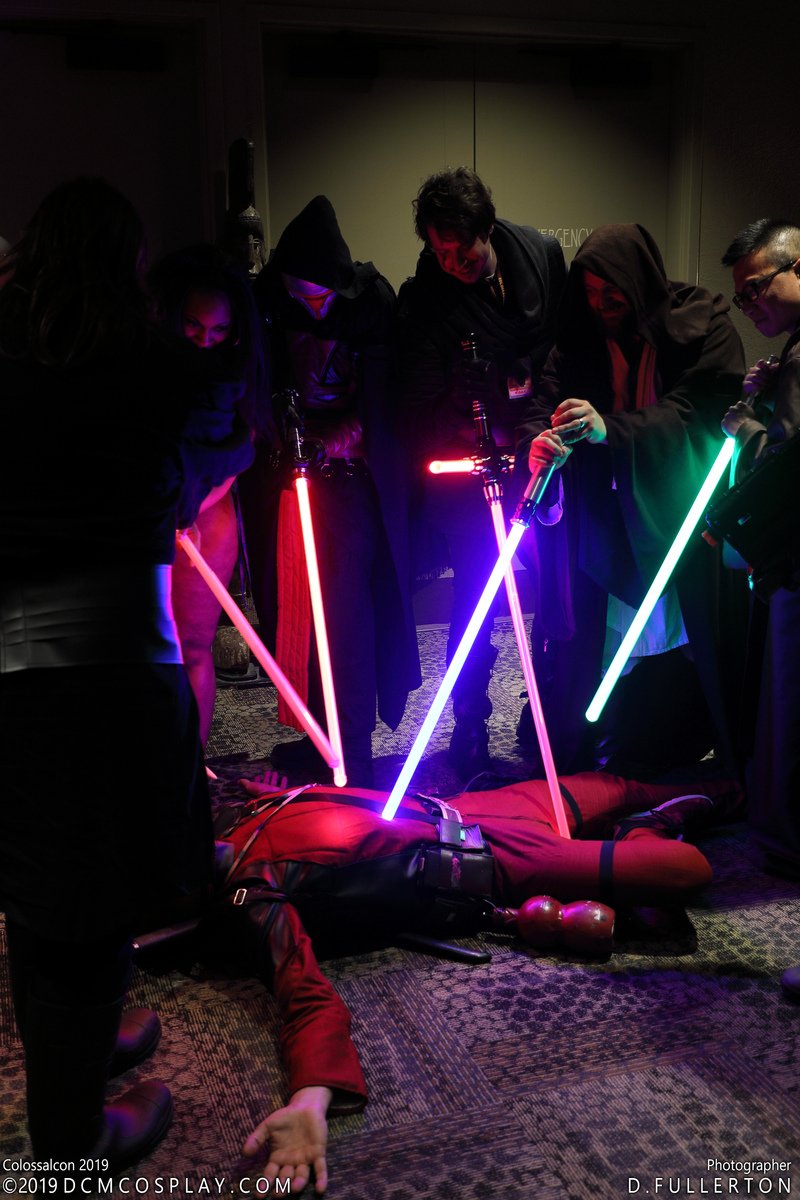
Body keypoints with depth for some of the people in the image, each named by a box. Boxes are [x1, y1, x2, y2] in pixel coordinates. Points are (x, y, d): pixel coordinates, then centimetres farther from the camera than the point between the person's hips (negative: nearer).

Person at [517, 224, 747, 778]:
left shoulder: (702, 325, -5)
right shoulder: (579, 340, 5)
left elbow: (703, 413, -15)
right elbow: (544, 405, -3)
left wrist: (611, 429, -29)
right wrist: (539, 445, -28)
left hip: (682, 524, -2)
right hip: (603, 536, 3)